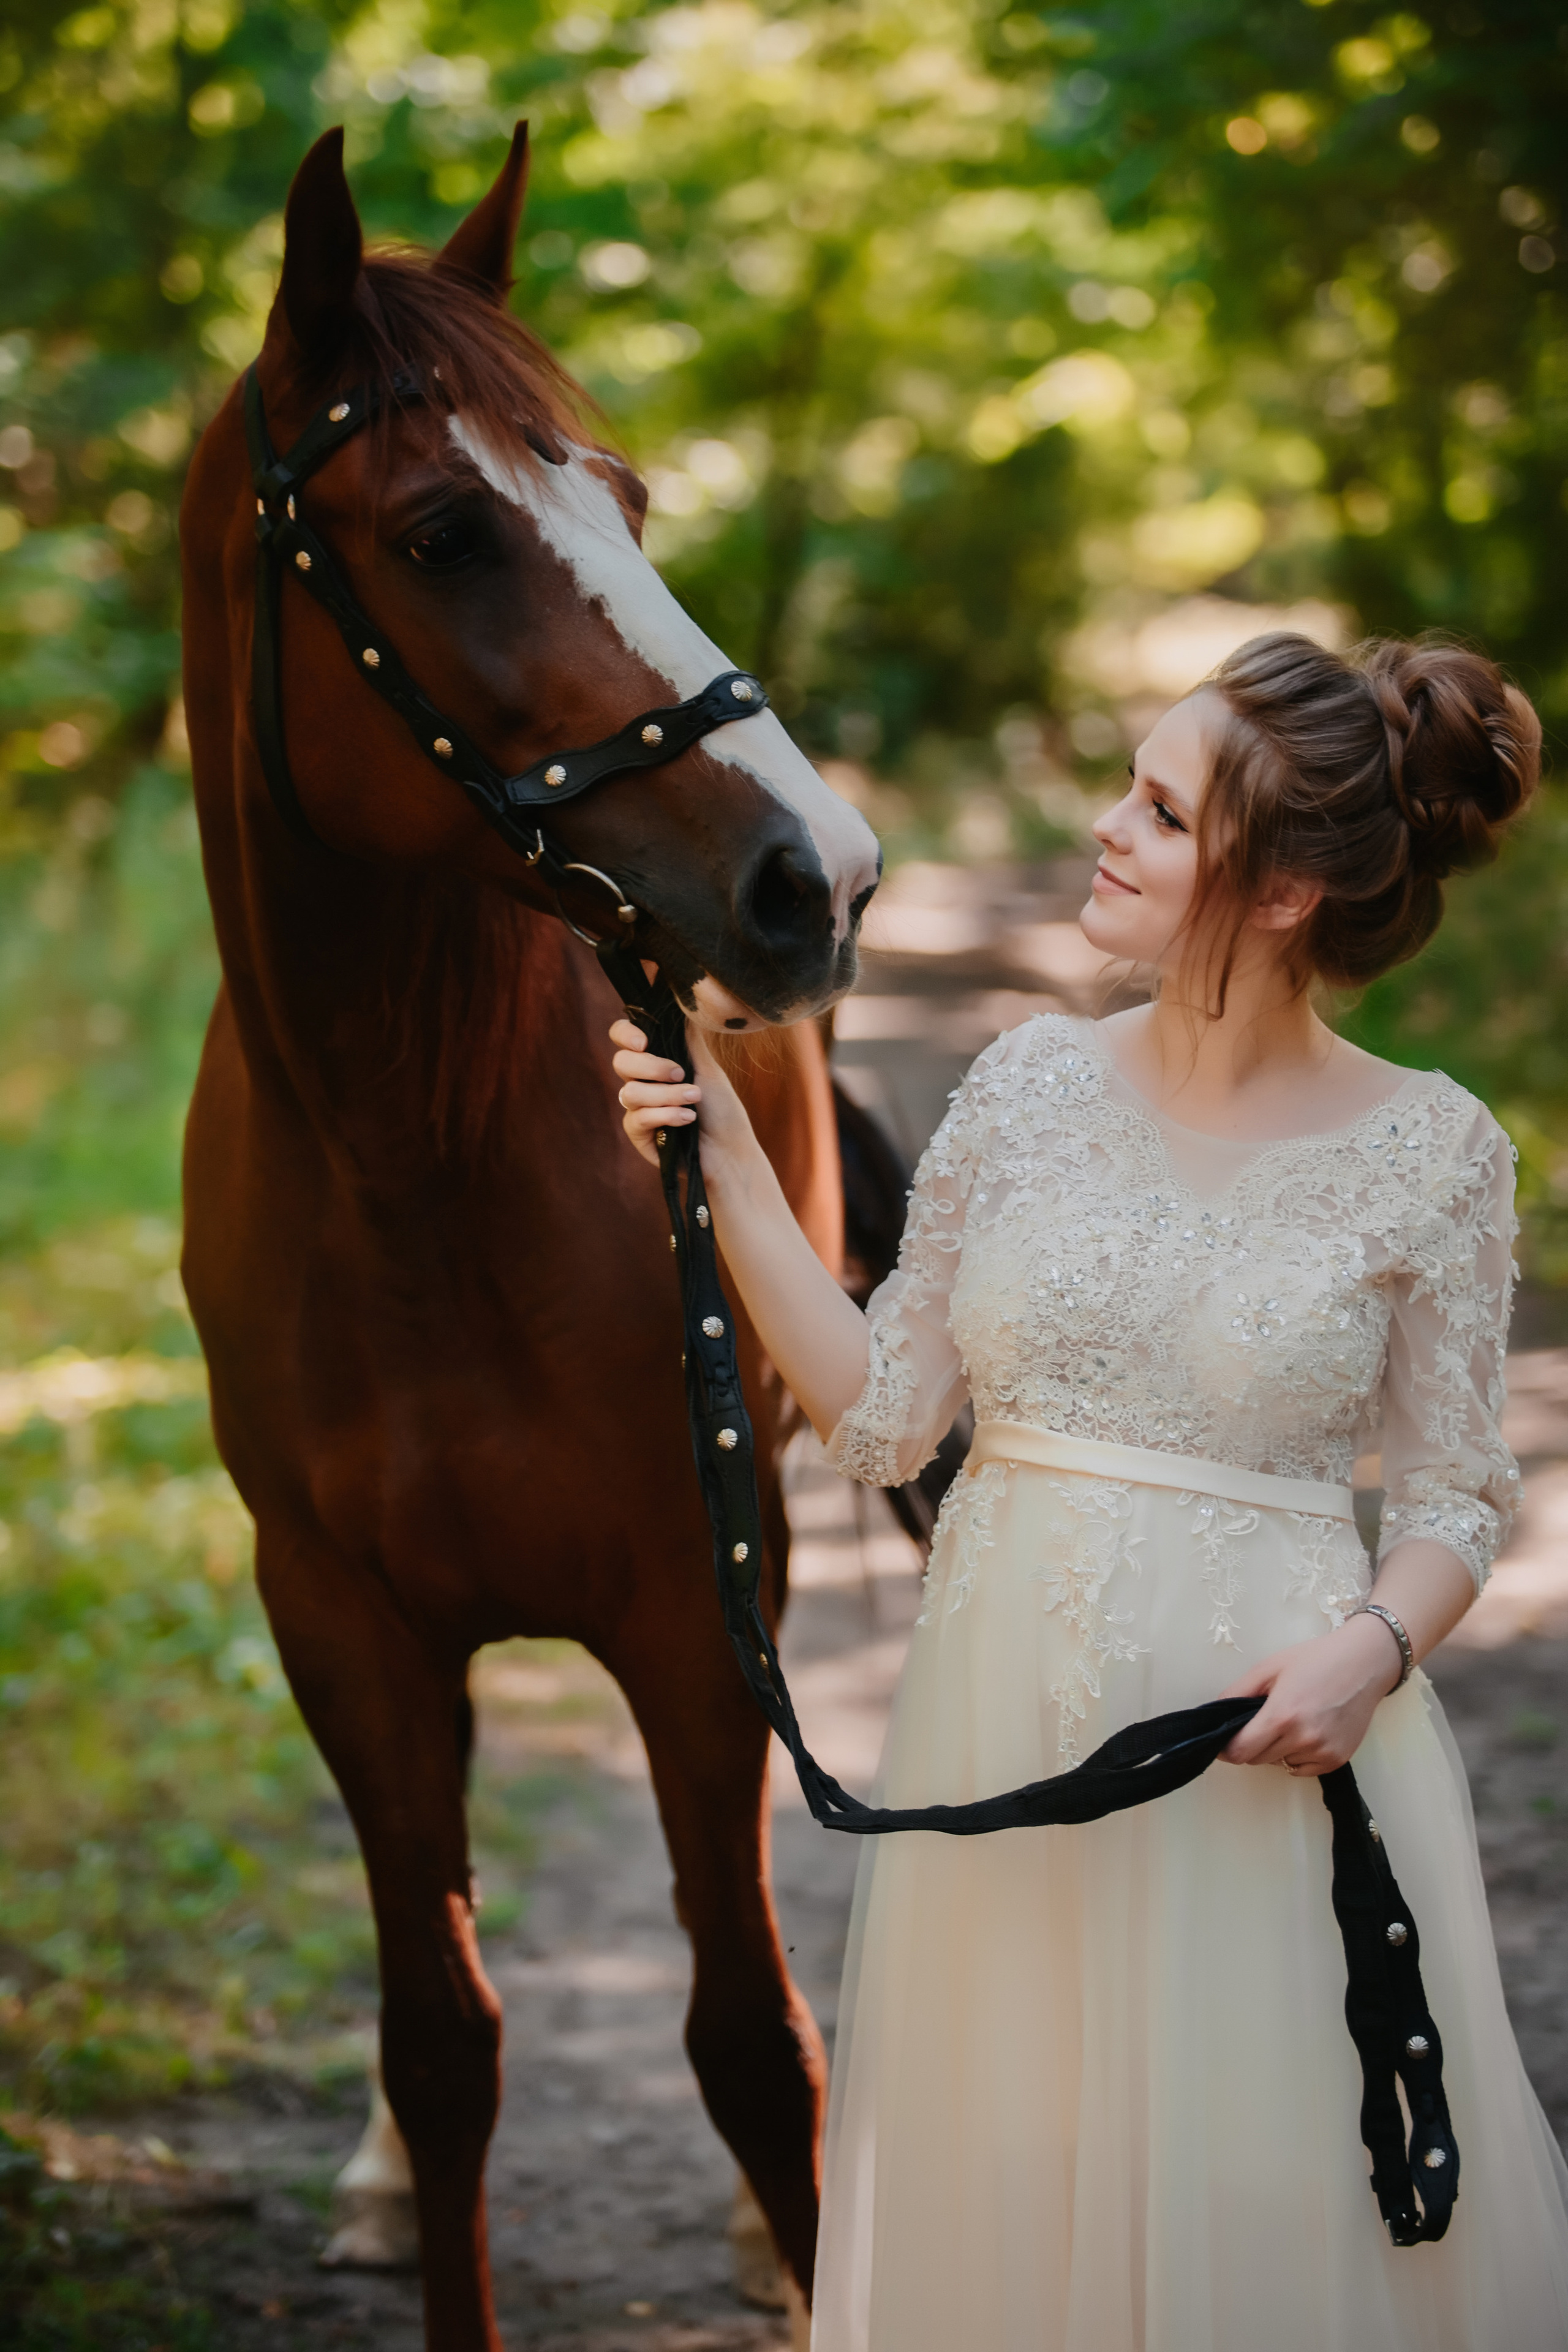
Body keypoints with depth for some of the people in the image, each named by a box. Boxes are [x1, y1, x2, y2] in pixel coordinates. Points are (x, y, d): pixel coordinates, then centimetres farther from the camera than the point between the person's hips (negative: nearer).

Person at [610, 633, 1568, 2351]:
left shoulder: (1430, 1154, -6)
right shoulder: (1033, 1086, 1)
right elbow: (880, 1417, 3)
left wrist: (1373, 1650, -19)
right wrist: (730, 1176, -3)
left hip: (1271, 1731, -3)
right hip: (1010, 1719, 3)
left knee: (1267, 2199, 5)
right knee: (1007, 2174, 12)